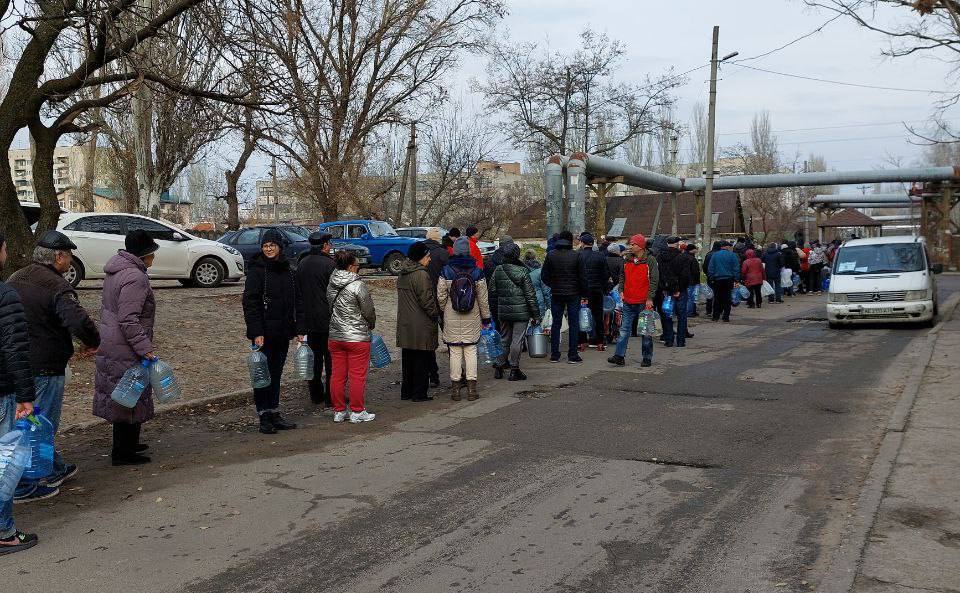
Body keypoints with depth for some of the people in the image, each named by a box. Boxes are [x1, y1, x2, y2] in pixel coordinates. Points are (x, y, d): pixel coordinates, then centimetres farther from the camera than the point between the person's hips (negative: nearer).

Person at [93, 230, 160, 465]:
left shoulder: (116, 272, 12)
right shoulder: (135, 278, -21)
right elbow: (129, 320, -26)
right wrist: (146, 348, -24)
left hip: (110, 347, 10)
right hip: (126, 351, -10)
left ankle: (128, 443, 32)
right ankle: (122, 453, 7)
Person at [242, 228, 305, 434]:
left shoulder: (288, 271, 11)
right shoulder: (257, 270, -7)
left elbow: (298, 301, 13)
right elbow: (250, 303, -13)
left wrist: (300, 329, 5)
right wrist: (256, 332, -20)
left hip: (283, 333, 6)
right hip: (264, 334, -6)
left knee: (276, 373, 12)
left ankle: (274, 414, 20)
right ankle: (264, 417, 6)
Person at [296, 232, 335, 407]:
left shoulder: (302, 264, 9)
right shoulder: (329, 264, -13)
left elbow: (298, 291, 14)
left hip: (309, 319, 6)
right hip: (328, 319, -6)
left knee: (314, 357, 13)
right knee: (331, 358, 1)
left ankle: (316, 395, 19)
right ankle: (330, 397, 3)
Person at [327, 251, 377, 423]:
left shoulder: (331, 285, 4)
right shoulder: (358, 286, -15)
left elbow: (330, 307, 11)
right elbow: (369, 312, -9)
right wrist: (371, 326, 11)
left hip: (335, 336, 7)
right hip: (357, 337, -6)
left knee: (338, 375, 11)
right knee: (358, 376, 3)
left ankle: (339, 411, 18)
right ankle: (357, 412, 9)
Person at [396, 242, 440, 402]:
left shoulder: (402, 274, 11)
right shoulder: (421, 274, -17)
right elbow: (426, 300, -19)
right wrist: (436, 314, -6)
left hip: (405, 325, 9)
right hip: (421, 326, -8)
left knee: (408, 359, 15)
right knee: (422, 359, 1)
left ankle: (406, 392, 22)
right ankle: (419, 393, 5)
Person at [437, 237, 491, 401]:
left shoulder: (446, 272, -8)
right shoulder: (477, 272, -5)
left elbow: (441, 297, -3)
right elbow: (483, 298, 1)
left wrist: (443, 312, 15)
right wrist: (486, 317, 12)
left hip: (452, 320, -1)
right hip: (472, 320, 1)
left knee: (455, 352, 5)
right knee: (471, 351, 7)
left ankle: (455, 389, 9)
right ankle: (472, 388, 7)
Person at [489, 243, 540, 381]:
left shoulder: (498, 271, 1)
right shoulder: (522, 271, -11)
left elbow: (492, 292, 8)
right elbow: (530, 295, -9)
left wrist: (494, 312, 17)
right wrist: (536, 315, -3)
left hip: (503, 312, 5)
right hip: (520, 312, -5)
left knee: (505, 340, 17)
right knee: (517, 341, 1)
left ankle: (499, 367, 18)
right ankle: (514, 370, 4)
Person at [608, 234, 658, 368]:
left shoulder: (650, 260, -6)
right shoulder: (627, 260, 9)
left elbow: (654, 280, -8)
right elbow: (622, 277, 21)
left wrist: (650, 298, -13)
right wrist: (621, 290, 7)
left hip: (644, 302, -5)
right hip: (628, 302, 5)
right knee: (624, 329, 2)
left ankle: (647, 358, 14)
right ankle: (619, 356, 3)